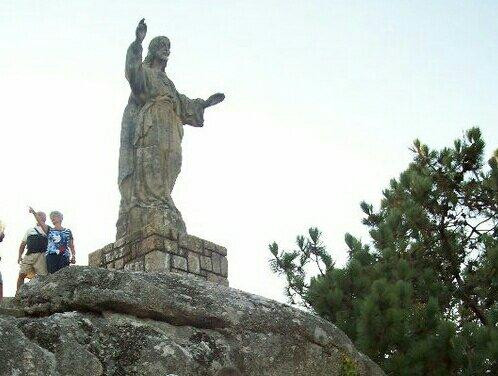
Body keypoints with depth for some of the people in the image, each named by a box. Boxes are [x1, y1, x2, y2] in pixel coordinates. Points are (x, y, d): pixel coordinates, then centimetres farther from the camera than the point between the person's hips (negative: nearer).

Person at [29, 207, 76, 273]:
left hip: (64, 256, 0)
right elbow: (40, 222, 2)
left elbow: (72, 246, 14)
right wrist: (34, 213, -13)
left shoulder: (67, 231, 18)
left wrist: (73, 256, -3)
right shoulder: (49, 230, 18)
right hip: (51, 256, 0)